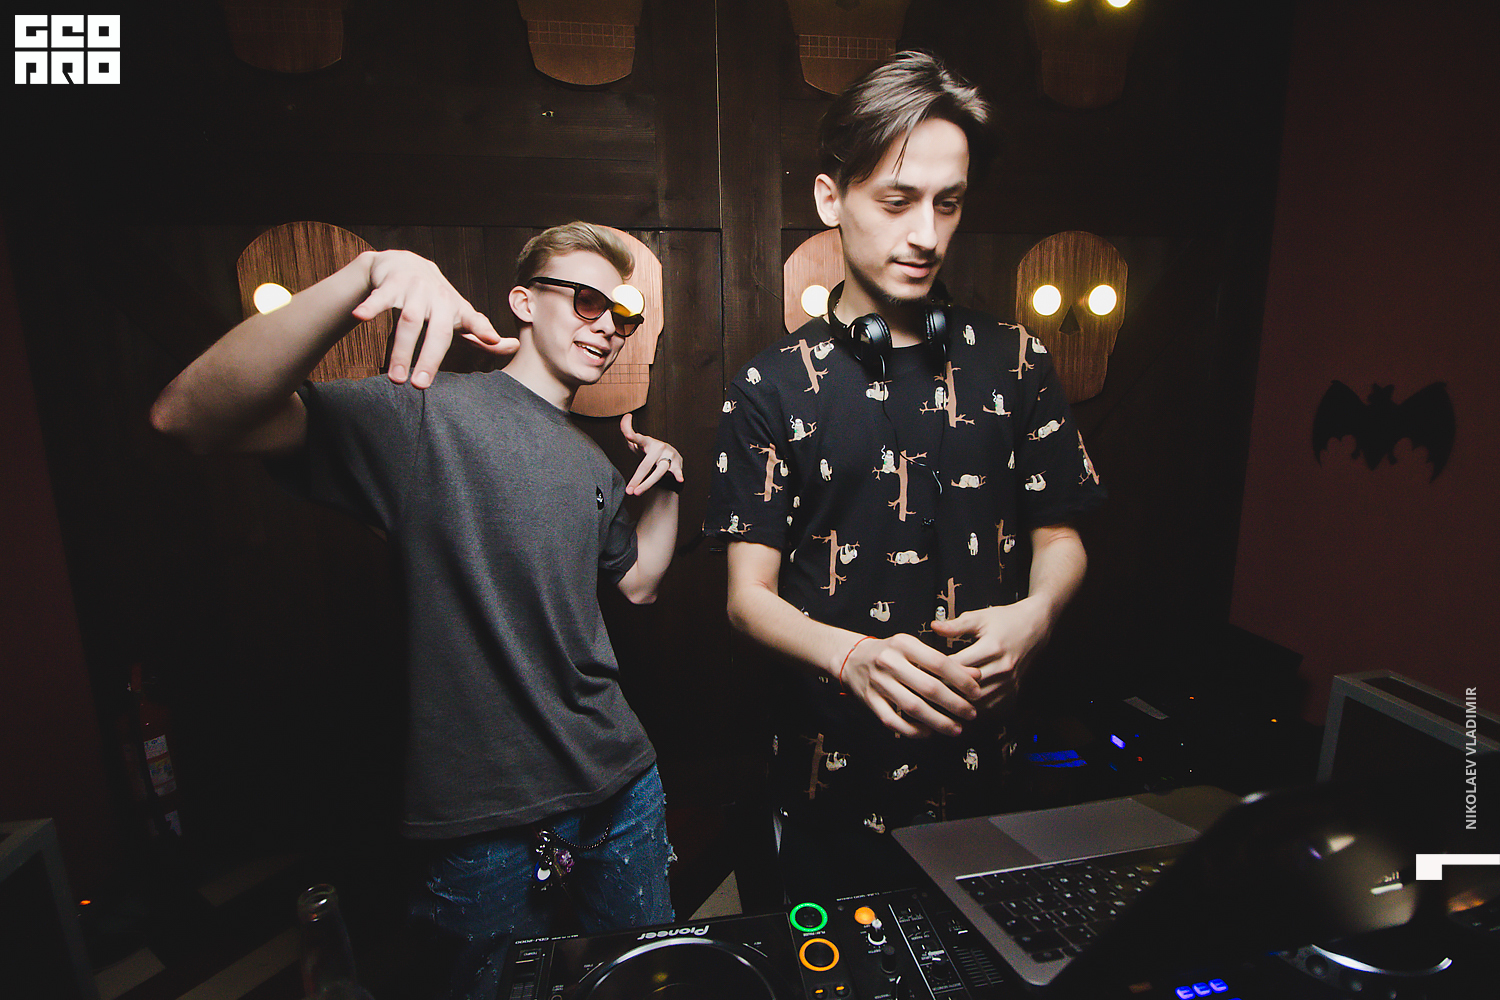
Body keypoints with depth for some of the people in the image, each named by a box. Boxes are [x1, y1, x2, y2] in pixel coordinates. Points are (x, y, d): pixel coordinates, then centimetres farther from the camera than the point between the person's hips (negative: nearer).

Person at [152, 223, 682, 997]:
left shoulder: (591, 465, 9)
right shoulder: (428, 415, -14)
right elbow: (189, 418, -25)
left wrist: (666, 488, 3)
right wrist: (366, 275, -39)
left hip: (620, 786, 7)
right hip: (487, 816, -6)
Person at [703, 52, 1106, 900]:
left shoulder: (1017, 363, 2)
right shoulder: (774, 387, -5)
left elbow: (1060, 537, 7)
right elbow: (750, 590, -8)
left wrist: (1035, 613, -16)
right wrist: (851, 656, -28)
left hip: (990, 771, 2)